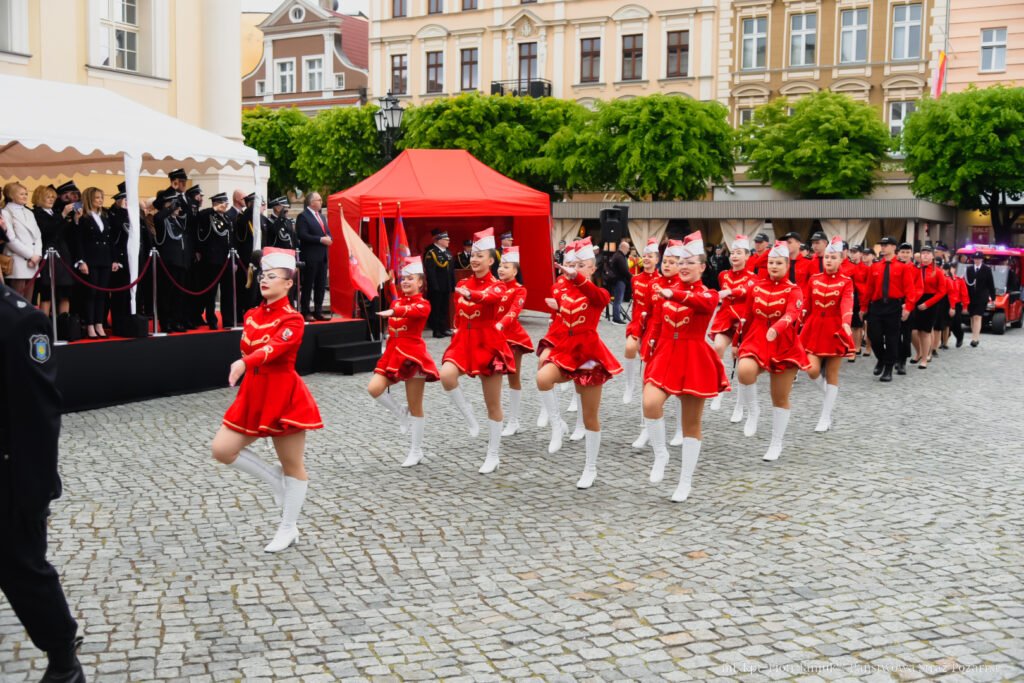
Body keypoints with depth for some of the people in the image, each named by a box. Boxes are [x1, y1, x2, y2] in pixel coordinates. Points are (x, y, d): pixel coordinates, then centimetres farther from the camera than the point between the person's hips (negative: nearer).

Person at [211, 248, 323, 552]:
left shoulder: (292, 319, -13)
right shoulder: (252, 316, 8)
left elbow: (274, 348, -32)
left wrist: (244, 363, -47)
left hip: (284, 395, -7)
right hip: (254, 395, 7)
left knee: (292, 465, 5)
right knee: (222, 450, -3)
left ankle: (288, 529, 17)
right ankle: (275, 481, 16)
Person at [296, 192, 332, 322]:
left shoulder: (321, 217, 20)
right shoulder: (303, 216, -6)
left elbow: (327, 232, 22)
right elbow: (302, 235, -16)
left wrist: (329, 239, -2)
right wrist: (321, 239, -19)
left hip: (323, 256, 8)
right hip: (310, 256, -8)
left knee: (321, 286, 9)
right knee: (307, 285, -2)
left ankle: (318, 311, 15)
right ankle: (305, 312, 3)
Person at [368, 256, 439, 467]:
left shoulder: (423, 304, -7)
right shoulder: (396, 302, 12)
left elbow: (412, 311, -33)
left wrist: (393, 312, -51)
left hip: (412, 354, -6)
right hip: (393, 353, 6)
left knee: (415, 406, 1)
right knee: (374, 388, -16)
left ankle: (416, 451, 13)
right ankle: (402, 416, 9)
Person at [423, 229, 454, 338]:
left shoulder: (448, 253, 13)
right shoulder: (431, 253, -12)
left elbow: (451, 270, 14)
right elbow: (430, 272, -18)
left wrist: (453, 285, 10)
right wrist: (434, 286, -21)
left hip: (446, 287, 7)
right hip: (436, 287, -7)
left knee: (444, 308, 13)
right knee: (436, 309, 1)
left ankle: (444, 328, 20)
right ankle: (436, 330, 5)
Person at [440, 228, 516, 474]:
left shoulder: (497, 286, -6)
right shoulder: (462, 284, 9)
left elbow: (489, 296, -32)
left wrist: (470, 294, -51)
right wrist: (458, 338, 11)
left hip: (488, 342, -3)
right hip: (464, 340, 4)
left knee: (493, 403, 4)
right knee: (446, 376, -29)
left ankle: (493, 454, 16)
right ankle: (469, 418, -6)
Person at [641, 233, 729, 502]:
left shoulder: (709, 295, -4)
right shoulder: (665, 290, 8)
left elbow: (702, 302, -30)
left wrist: (672, 294, -48)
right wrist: (653, 351, 10)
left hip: (694, 358, -2)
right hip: (665, 355, 2)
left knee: (691, 423, 5)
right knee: (650, 404, -25)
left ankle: (685, 483, 16)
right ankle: (660, 454, 0)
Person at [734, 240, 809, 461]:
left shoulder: (794, 290, -3)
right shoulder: (756, 287, 6)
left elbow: (792, 315, -23)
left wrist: (776, 329, -43)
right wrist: (744, 342, 19)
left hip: (784, 345, -1)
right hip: (757, 340, 1)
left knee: (780, 398, 6)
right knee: (744, 371, -32)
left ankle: (776, 444, 21)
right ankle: (752, 411, -7)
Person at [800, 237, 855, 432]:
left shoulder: (846, 282, -4)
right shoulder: (813, 279, 5)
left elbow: (847, 305, -22)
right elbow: (808, 307, 10)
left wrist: (846, 323, -41)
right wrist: (806, 327, 9)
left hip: (835, 329, -2)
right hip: (814, 328, 2)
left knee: (832, 374, 4)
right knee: (813, 371, -9)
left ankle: (826, 418, 12)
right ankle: (829, 394, 24)